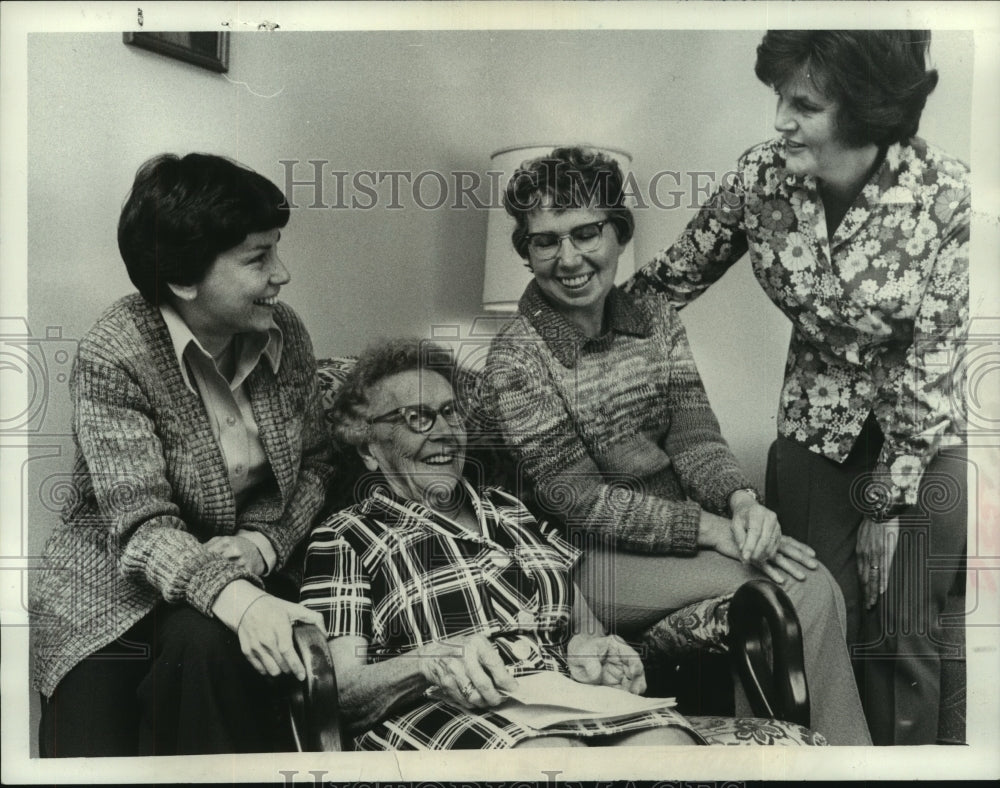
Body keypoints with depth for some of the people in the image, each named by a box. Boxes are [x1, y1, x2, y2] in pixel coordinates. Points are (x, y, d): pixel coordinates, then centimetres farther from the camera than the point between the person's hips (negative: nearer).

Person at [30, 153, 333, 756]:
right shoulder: (113, 356, -20)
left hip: (247, 571, 3)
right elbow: (142, 525, -25)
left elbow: (314, 463, 6)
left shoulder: (284, 332, -5)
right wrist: (233, 598, -43)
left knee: (202, 644, -30)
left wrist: (263, 538, -15)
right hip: (116, 590, -2)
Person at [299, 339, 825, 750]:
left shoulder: (511, 513, 27)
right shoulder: (345, 539, 10)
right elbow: (341, 690, 0)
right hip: (441, 716, -4)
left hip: (564, 701, 5)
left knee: (669, 741, -29)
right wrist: (429, 663, -20)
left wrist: (590, 647, 2)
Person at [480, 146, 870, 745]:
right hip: (598, 561, -5)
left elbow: (694, 436, -1)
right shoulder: (516, 360, -12)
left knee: (813, 587, -20)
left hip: (684, 532, 5)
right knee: (799, 589, -21)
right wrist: (708, 527, -22)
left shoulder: (656, 320, 6)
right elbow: (581, 502, -16)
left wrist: (741, 500, -22)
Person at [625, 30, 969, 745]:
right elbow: (675, 276, 1)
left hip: (929, 430, -2)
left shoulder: (946, 193, -20)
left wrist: (887, 504, -13)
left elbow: (932, 359, -16)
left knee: (906, 633, 2)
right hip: (817, 425, 2)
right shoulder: (764, 174, -11)